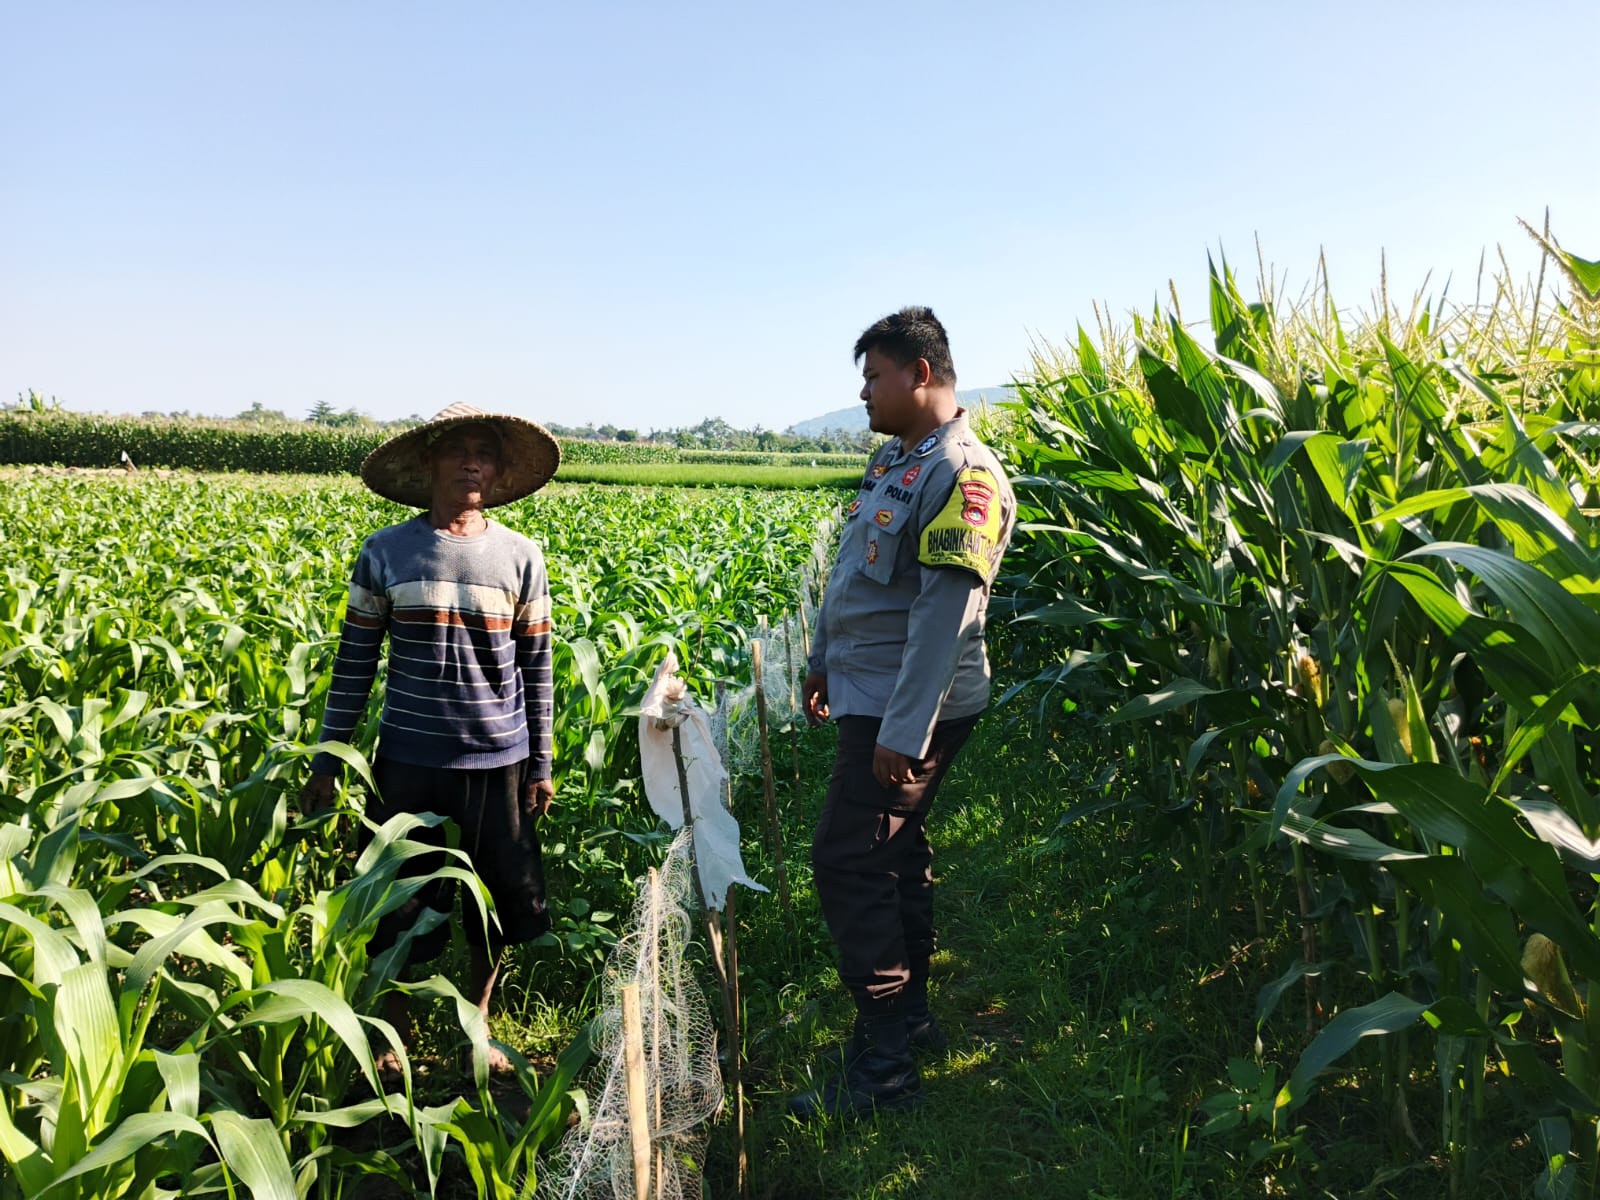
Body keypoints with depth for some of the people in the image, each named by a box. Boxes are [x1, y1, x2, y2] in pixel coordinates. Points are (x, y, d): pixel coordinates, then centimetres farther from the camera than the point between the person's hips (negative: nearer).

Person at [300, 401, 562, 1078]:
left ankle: (476, 1023, 36)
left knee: (500, 902, 11)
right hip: (409, 759, -1)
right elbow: (354, 663, 3)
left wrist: (542, 764, 4)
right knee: (400, 904, 9)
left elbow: (537, 666, 5)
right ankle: (393, 1036, 33)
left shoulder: (521, 557, 1)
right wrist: (327, 763, 3)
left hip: (499, 761, 1)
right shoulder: (384, 553, -1)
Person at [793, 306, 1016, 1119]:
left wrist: (903, 733, -26)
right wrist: (823, 662, 24)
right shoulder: (894, 460, 12)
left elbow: (946, 612, -25)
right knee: (894, 851, 17)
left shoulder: (962, 473, -18)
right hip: (870, 695, 10)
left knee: (849, 863, -7)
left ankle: (884, 1069, 4)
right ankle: (909, 1015, 33)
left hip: (907, 710, -9)